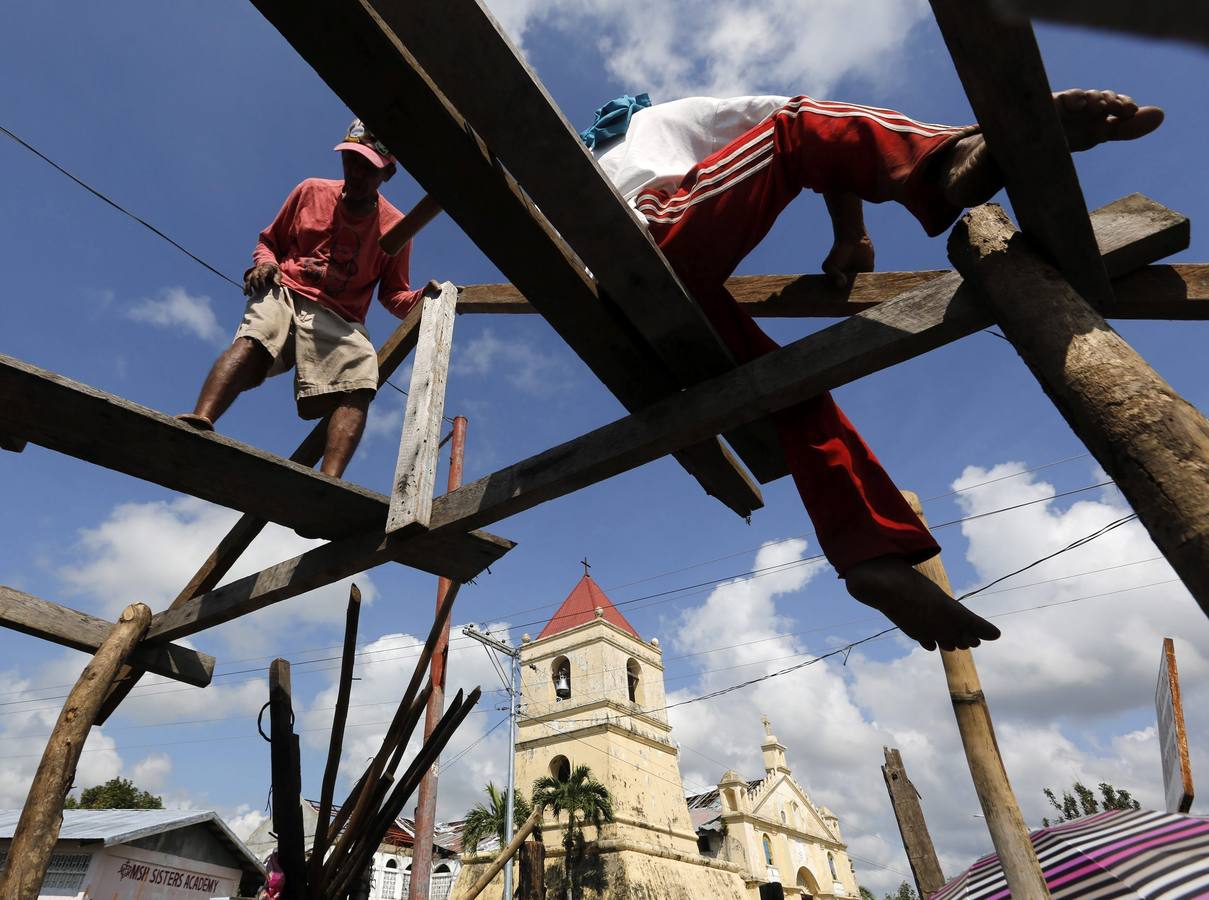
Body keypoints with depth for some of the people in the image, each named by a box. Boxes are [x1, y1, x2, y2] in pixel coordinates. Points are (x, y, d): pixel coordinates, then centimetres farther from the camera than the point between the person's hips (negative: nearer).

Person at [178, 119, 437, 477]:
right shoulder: (311, 191, 12)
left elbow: (393, 294, 16)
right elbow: (269, 240, 23)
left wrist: (423, 298, -7)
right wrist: (266, 262, -1)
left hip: (339, 319, 0)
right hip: (284, 293, 1)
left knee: (360, 379, -31)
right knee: (254, 338, -35)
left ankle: (329, 483, -45)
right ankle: (200, 423, -54)